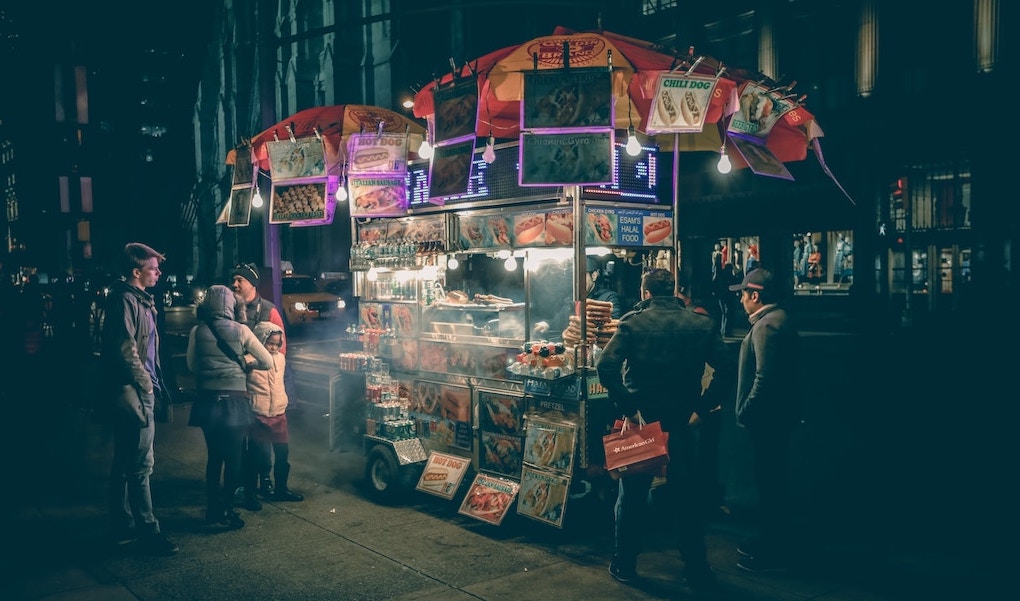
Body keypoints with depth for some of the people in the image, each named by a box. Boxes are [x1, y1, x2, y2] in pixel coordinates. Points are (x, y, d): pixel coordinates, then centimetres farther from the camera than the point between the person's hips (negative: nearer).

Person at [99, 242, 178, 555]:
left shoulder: (140, 299, 17)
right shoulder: (125, 299, -14)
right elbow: (125, 349, -20)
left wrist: (153, 381, 14)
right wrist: (145, 384, -14)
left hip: (137, 391, 10)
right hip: (132, 391, -10)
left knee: (125, 463, 15)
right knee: (140, 464, -5)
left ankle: (123, 526, 25)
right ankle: (148, 532, 1)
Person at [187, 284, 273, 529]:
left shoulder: (197, 331, 0)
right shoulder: (240, 331, -6)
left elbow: (191, 365, 10)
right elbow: (268, 362, -1)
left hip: (207, 400, 3)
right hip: (234, 401, -3)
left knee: (214, 456, 15)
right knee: (233, 458, 6)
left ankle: (213, 509, 22)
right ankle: (226, 511, 8)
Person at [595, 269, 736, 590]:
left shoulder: (632, 322, -7)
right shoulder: (701, 324, 1)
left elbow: (605, 366, -19)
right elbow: (727, 368, -4)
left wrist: (627, 405, -13)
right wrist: (702, 405, -1)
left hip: (640, 419, -1)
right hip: (680, 422, 2)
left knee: (631, 493, 13)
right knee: (686, 495, 12)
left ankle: (624, 565, 22)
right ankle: (696, 570, 19)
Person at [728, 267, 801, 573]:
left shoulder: (766, 325, -19)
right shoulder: (779, 318, 14)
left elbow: (765, 377, -27)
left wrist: (745, 410, -18)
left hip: (768, 417, -11)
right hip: (777, 413, 11)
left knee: (769, 481, -2)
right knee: (771, 479, 19)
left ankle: (773, 552, 8)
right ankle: (769, 539, 31)